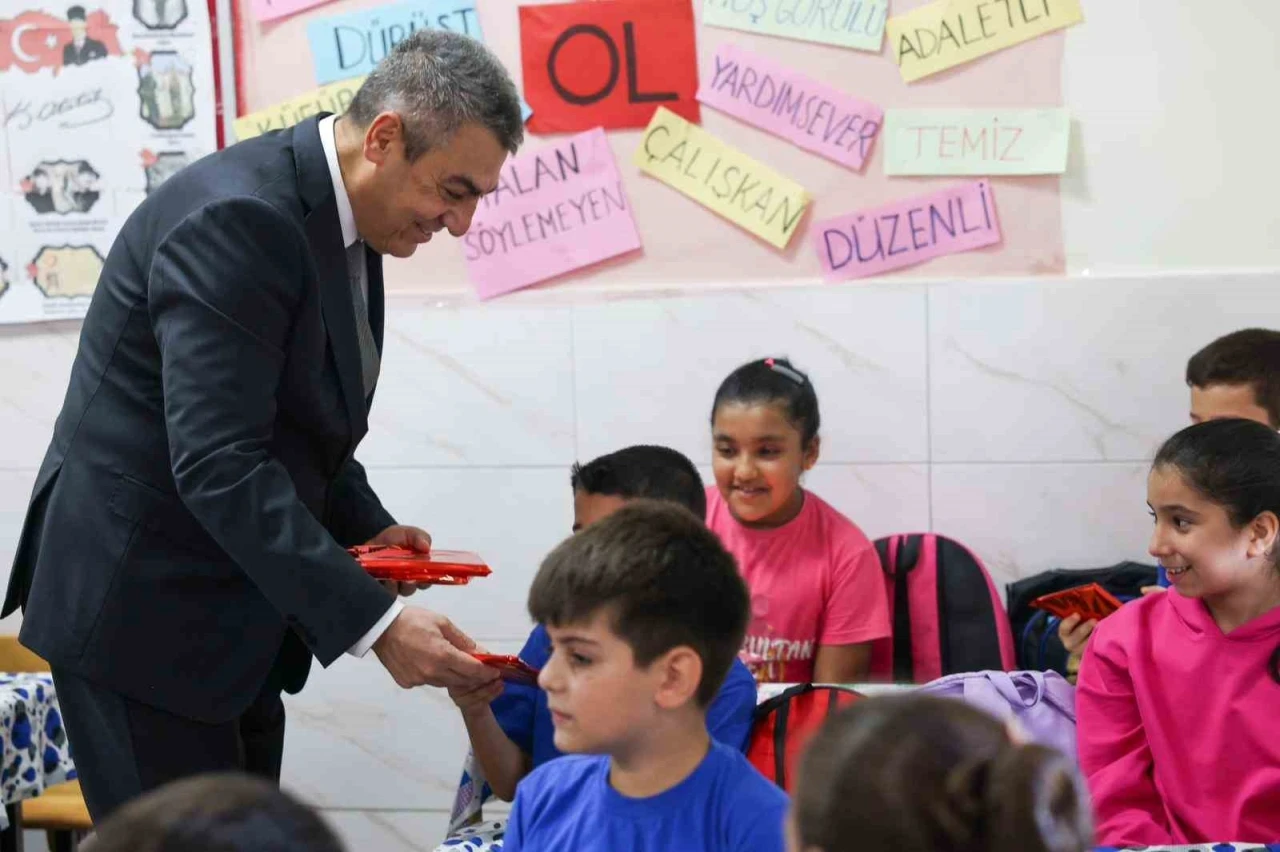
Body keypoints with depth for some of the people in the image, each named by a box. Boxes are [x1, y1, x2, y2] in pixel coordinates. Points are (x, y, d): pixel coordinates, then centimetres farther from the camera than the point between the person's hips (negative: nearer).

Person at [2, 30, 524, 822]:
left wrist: (366, 527, 1)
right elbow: (218, 466, -30)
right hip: (140, 608, -9)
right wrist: (375, 621, -32)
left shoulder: (341, 219, 6)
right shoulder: (238, 218, -24)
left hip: (230, 618, 9)